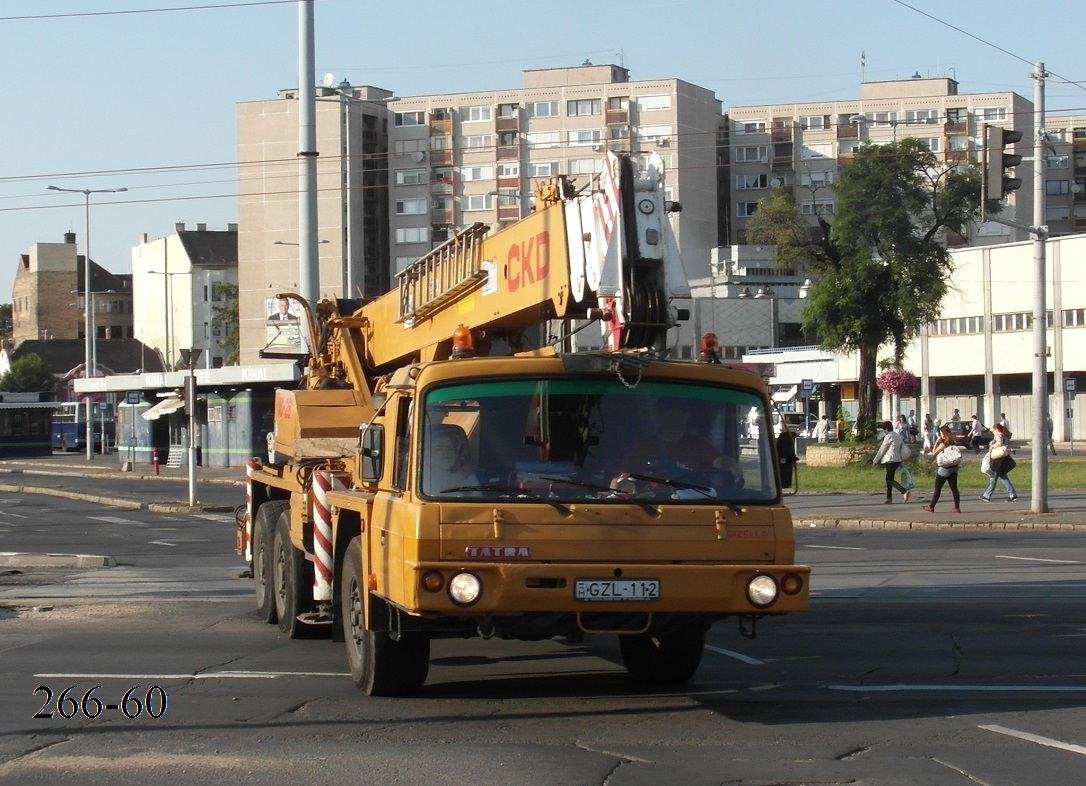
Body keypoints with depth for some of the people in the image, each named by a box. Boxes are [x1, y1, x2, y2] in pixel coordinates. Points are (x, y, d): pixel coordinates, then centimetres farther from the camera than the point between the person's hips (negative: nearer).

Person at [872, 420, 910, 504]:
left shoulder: (889, 437, -13)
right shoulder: (898, 436, 13)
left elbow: (882, 450, -10)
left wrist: (875, 461, -1)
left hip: (890, 460, -9)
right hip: (897, 459, 9)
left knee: (890, 479, -9)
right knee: (889, 478, 17)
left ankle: (904, 492, -27)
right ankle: (889, 497, 20)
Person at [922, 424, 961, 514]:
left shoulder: (943, 444, -16)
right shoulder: (952, 443, 6)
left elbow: (934, 453, -8)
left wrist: (937, 442, -7)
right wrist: (939, 441, 12)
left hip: (945, 468, -7)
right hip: (954, 467, 7)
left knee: (937, 488, 4)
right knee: (954, 488, 6)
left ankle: (931, 507, 11)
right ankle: (957, 507, 2)